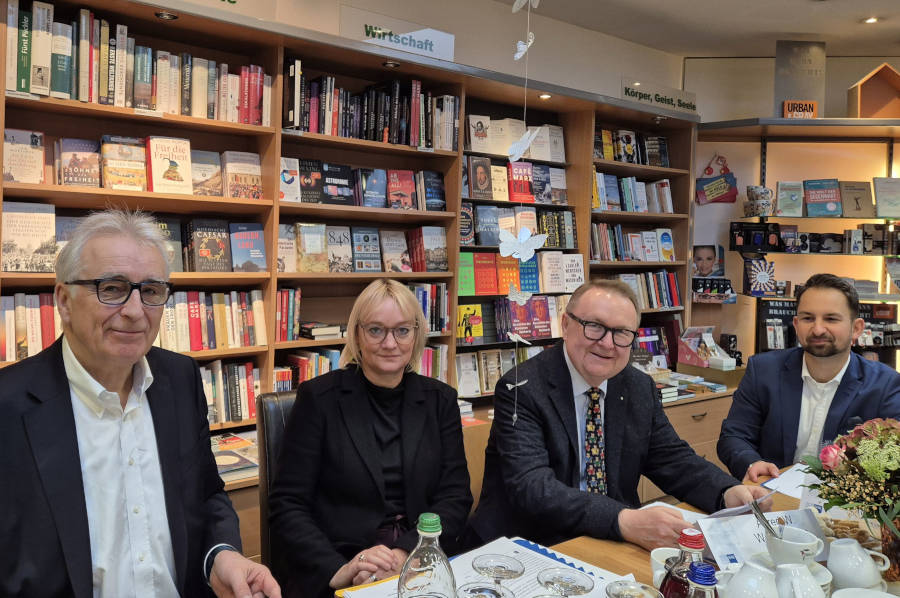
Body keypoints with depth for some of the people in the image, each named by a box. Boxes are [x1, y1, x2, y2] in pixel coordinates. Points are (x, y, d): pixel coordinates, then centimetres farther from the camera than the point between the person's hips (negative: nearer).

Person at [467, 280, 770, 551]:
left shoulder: (641, 389, 4)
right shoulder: (521, 390, -16)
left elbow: (673, 459, 9)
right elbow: (531, 488, -27)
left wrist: (729, 493, -12)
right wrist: (625, 522, -38)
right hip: (526, 551, -7)